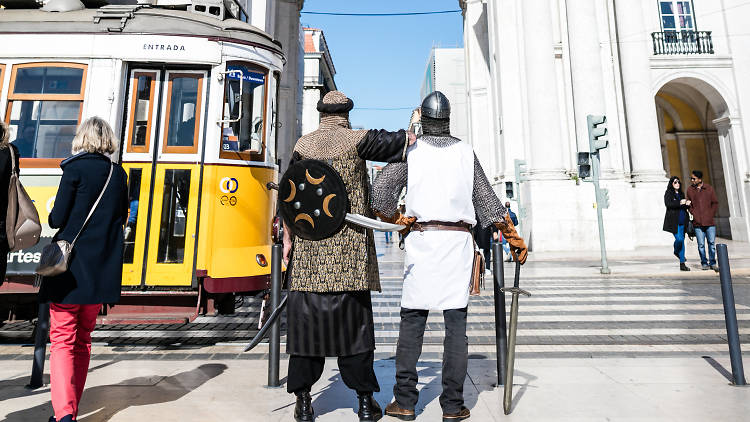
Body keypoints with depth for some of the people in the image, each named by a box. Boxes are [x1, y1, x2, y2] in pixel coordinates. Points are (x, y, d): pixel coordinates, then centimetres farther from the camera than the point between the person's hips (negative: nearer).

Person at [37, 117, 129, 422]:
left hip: (71, 266, -5)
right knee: (82, 340, 16)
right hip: (103, 270, 5)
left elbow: (58, 219, -7)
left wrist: (52, 212, 13)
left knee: (62, 340, 1)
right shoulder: (119, 174, 7)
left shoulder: (75, 168, -7)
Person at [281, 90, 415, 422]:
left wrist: (287, 237, 11)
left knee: (306, 318, 7)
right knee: (354, 320, 5)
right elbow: (399, 141, 4)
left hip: (309, 246, 2)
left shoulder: (303, 145, 10)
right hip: (350, 247, -2)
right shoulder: (356, 140, 2)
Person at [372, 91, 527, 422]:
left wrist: (397, 221, 10)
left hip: (421, 239, -1)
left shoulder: (410, 150, 4)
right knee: (456, 323, 4)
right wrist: (514, 238, 17)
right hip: (458, 240, 2)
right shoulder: (465, 152, 10)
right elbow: (488, 201, 10)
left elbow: (380, 190, -6)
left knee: (412, 320, 5)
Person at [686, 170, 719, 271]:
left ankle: (712, 263, 12)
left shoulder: (709, 189, 5)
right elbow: (690, 205, 9)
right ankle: (704, 263, 11)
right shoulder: (690, 190, 6)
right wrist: (695, 215, -3)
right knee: (701, 244, 0)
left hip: (710, 222, 0)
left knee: (712, 243, 1)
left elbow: (715, 203, 9)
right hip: (698, 223, 0)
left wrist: (711, 215, -1)